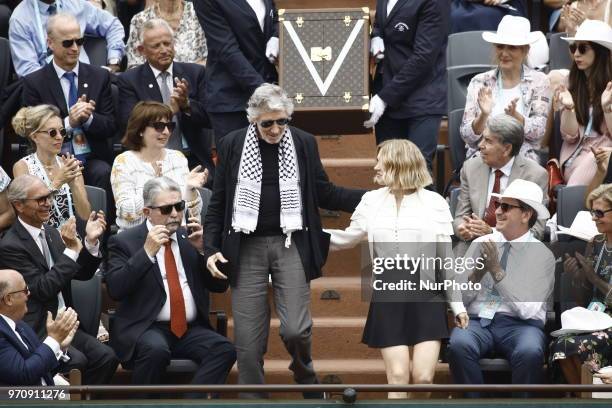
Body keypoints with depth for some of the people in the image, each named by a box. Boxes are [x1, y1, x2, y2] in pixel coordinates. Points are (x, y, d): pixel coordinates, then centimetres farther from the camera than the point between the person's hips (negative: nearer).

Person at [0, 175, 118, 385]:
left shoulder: (52, 234, 12)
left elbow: (82, 274, 11)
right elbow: (43, 289, -19)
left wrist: (91, 242, -6)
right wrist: (71, 249, -19)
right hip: (35, 330, -7)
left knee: (106, 357, -14)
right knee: (77, 361, -29)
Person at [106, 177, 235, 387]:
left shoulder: (189, 238, 17)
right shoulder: (125, 242, 4)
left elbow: (220, 285, 15)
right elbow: (115, 289, -10)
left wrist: (203, 249, 0)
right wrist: (147, 252, -15)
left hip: (191, 329, 4)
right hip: (145, 328, -4)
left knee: (225, 349, -25)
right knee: (156, 350, -37)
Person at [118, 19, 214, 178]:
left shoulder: (195, 73, 12)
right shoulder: (129, 80, 5)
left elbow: (210, 118, 6)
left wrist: (187, 104, -14)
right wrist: (168, 110, -21)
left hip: (194, 159, 2)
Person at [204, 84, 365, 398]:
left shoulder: (304, 143, 4)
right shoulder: (232, 145, 2)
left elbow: (323, 193, 8)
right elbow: (218, 202, 6)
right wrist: (211, 249, -3)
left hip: (291, 245, 0)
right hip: (246, 247, 0)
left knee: (295, 328, -9)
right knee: (248, 338, -1)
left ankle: (304, 375, 23)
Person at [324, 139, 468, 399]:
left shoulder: (435, 203, 1)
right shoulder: (371, 201, 8)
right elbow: (347, 239, 21)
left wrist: (457, 306, 1)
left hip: (427, 296, -2)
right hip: (388, 299, 2)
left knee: (423, 377, -9)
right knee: (398, 377, -4)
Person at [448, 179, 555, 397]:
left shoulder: (542, 255, 2)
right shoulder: (480, 243, 11)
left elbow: (527, 309, -10)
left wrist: (497, 271, -14)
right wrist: (476, 275, -11)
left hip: (518, 325, -2)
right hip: (477, 321, 2)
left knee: (530, 351, -36)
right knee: (459, 344, -32)